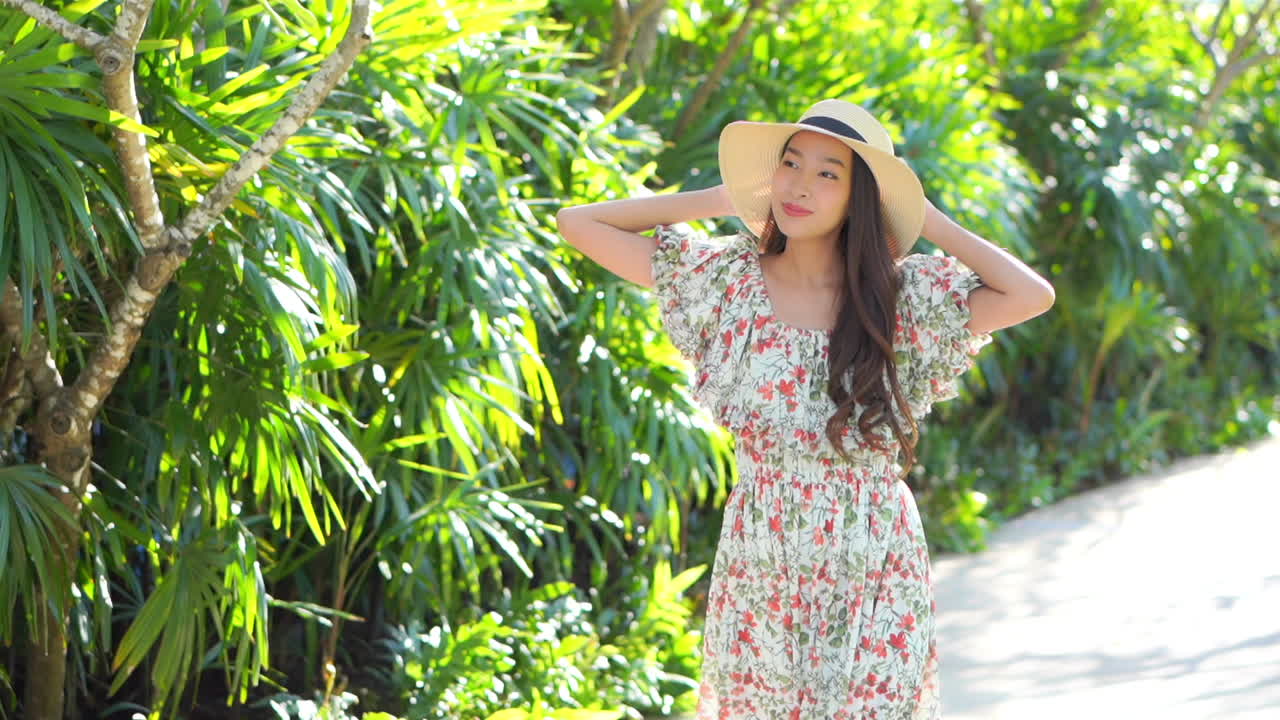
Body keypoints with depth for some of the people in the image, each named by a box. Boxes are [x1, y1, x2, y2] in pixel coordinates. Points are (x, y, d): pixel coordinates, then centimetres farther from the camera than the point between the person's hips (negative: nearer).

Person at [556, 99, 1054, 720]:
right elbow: (578, 223, 0)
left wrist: (927, 221, -7)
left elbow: (1033, 295, -19)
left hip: (873, 583, -1)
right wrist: (725, 198, 2)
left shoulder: (907, 297, -4)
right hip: (757, 582, 1)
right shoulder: (727, 282, 0)